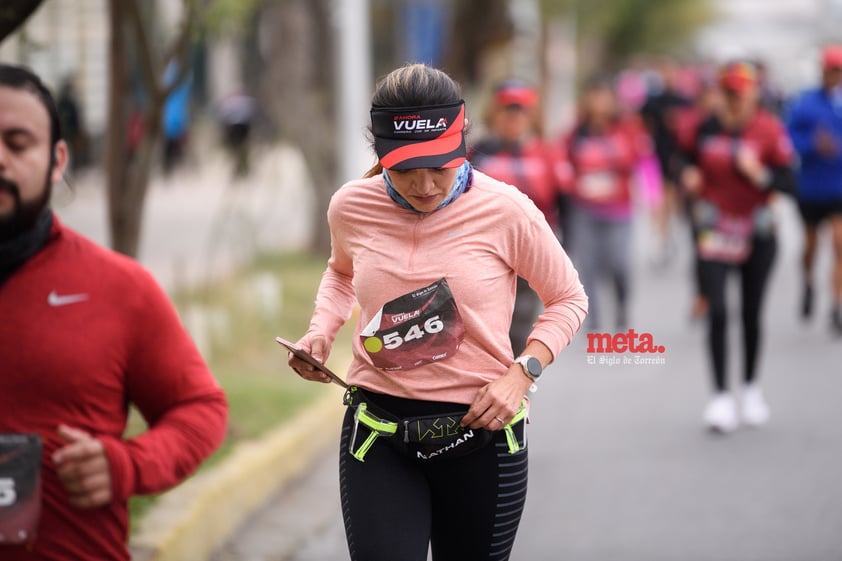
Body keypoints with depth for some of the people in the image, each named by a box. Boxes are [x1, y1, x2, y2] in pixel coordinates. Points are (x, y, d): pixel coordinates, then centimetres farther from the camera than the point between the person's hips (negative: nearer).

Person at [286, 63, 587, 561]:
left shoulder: (505, 211, -11)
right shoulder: (351, 207, -2)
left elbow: (569, 299, 4)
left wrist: (523, 372, -11)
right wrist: (322, 331, 4)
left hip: (481, 433, -1)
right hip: (378, 440, 1)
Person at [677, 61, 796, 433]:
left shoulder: (770, 129, -8)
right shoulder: (706, 127, -1)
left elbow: (789, 183, -9)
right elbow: (692, 163, 15)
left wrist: (759, 173, -25)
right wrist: (690, 178, -7)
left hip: (757, 232, 0)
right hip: (714, 231, 0)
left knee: (751, 315, 10)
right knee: (717, 313, -11)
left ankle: (751, 387, 30)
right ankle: (721, 396, -8)